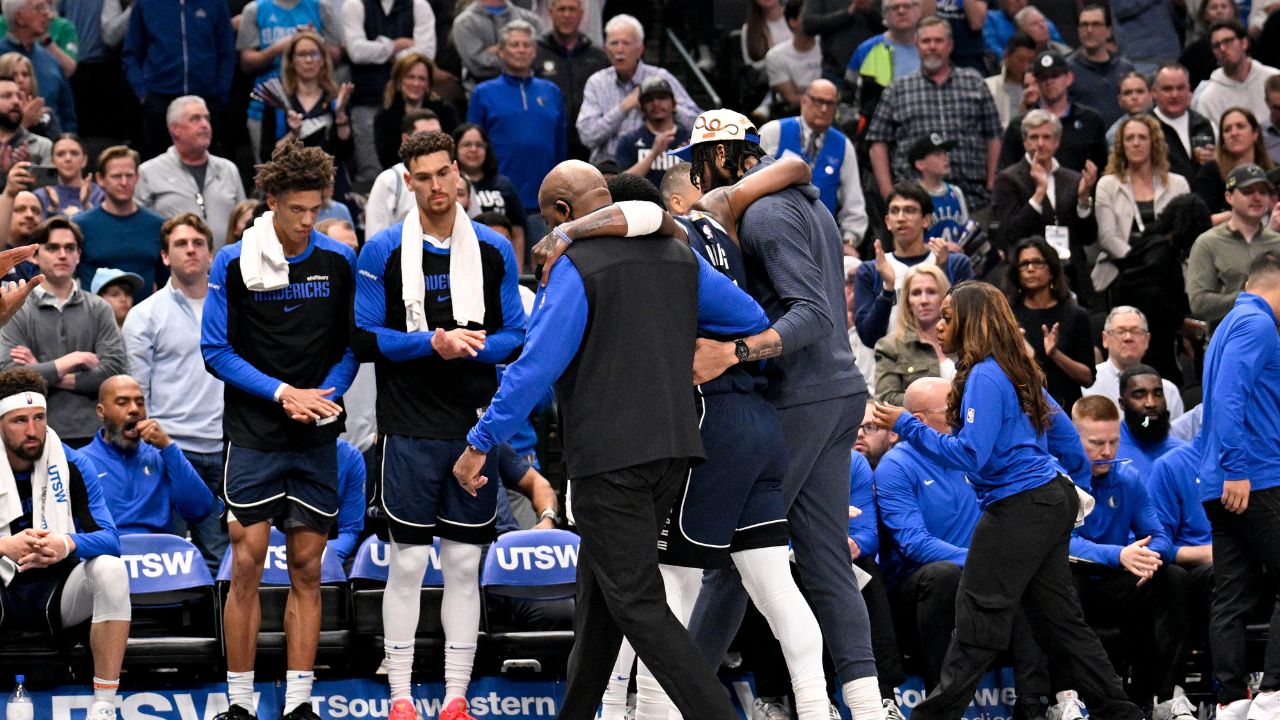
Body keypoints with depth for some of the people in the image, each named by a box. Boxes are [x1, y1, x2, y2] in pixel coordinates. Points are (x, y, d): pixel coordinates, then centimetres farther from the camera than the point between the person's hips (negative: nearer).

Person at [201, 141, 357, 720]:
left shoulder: (339, 261, 3)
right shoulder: (233, 263, -2)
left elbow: (353, 344, 8)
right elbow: (216, 350, -2)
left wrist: (325, 395, -10)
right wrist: (281, 392, -12)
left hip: (317, 437, 2)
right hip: (253, 434, -2)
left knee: (306, 570, 3)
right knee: (247, 566, -5)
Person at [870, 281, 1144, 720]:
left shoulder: (984, 377, -15)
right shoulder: (1016, 372, 15)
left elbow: (969, 454, -21)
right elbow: (1061, 429, 23)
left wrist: (907, 427, -16)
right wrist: (1079, 487, 34)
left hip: (1020, 508, -10)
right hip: (1052, 500, 10)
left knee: (978, 614, -9)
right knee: (1057, 616, 13)